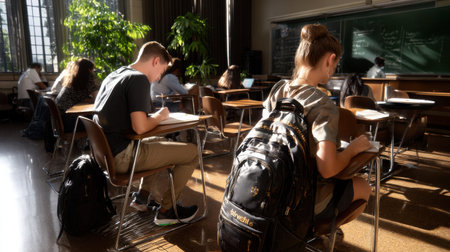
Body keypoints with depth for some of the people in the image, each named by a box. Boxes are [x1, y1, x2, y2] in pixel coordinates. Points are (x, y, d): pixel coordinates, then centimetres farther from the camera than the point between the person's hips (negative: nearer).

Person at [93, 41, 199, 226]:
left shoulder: (113, 75, 13)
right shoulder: (139, 79, -16)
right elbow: (140, 127, -25)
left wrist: (155, 116, 13)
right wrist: (160, 116, -4)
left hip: (104, 152, 10)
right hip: (121, 157, -10)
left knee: (158, 142, 33)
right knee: (191, 152, -4)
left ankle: (142, 196, 28)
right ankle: (165, 211, 7)